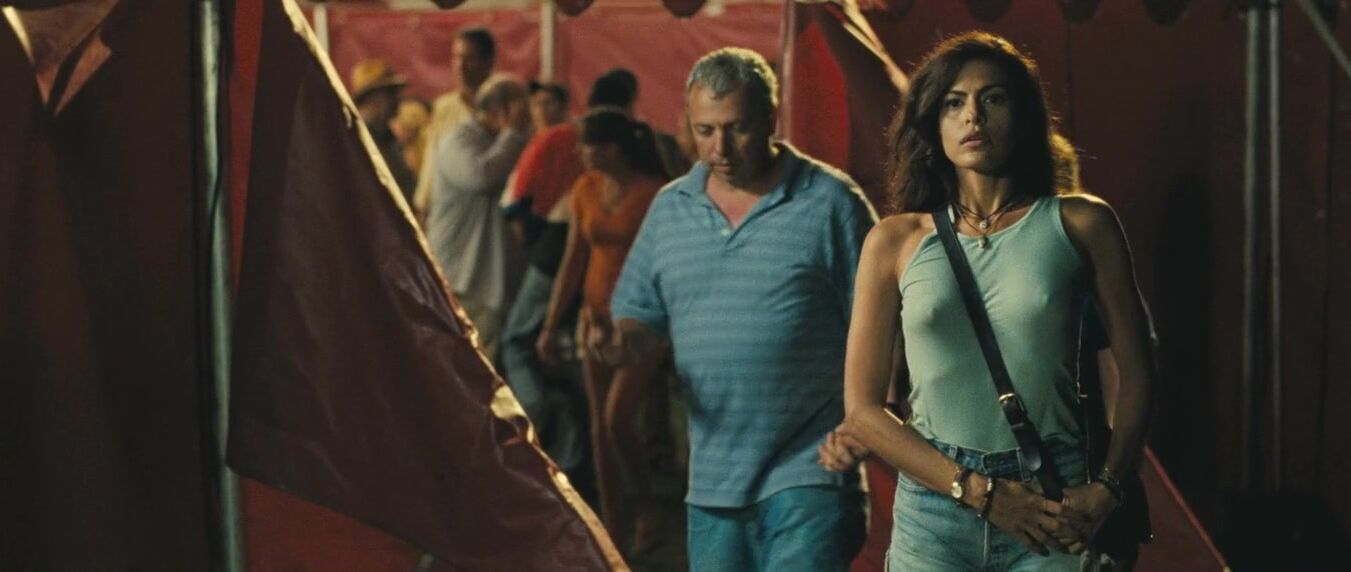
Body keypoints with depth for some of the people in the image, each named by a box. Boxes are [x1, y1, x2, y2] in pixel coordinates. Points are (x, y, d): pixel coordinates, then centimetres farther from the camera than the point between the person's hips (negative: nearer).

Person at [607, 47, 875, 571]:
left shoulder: (830, 202, -5)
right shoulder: (671, 207, 10)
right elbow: (636, 310, 16)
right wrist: (628, 334, -8)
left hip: (807, 473, -5)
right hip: (713, 480, 5)